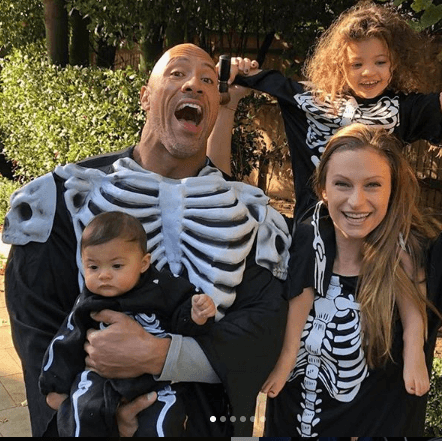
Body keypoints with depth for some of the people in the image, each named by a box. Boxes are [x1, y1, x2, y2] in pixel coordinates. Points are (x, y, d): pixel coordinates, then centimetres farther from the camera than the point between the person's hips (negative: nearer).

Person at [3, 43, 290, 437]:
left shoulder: (249, 217, -9)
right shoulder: (69, 199, -10)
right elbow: (37, 329, -9)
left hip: (207, 421, 2)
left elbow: (265, 328, -17)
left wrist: (156, 356, -30)